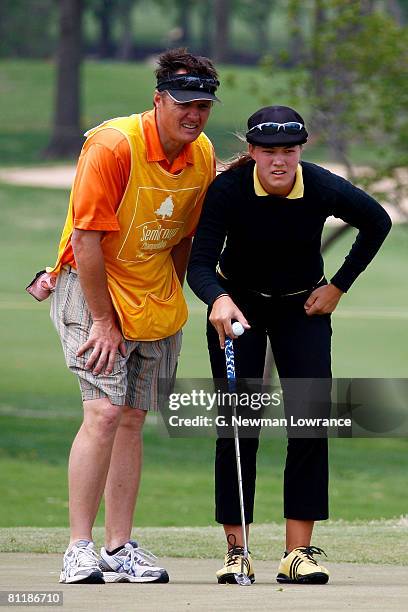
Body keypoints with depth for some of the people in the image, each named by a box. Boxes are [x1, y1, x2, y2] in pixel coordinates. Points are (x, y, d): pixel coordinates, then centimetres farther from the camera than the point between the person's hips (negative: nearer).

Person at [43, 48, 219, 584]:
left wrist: (169, 303, 13)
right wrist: (103, 320, -18)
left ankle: (119, 550, 10)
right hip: (93, 287, -6)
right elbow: (86, 238, -20)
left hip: (153, 297, 6)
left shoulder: (203, 155, 0)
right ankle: (79, 550, -15)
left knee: (132, 420, 7)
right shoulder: (113, 146, -21)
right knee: (104, 411, -17)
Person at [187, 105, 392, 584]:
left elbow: (377, 223, -2)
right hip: (238, 303, -1)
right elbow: (199, 265, -32)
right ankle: (236, 550, 0)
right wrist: (219, 300, -53)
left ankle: (299, 551, -6)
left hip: (303, 308, 1)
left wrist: (338, 288, -3)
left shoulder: (323, 189, -23)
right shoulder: (228, 189, -26)